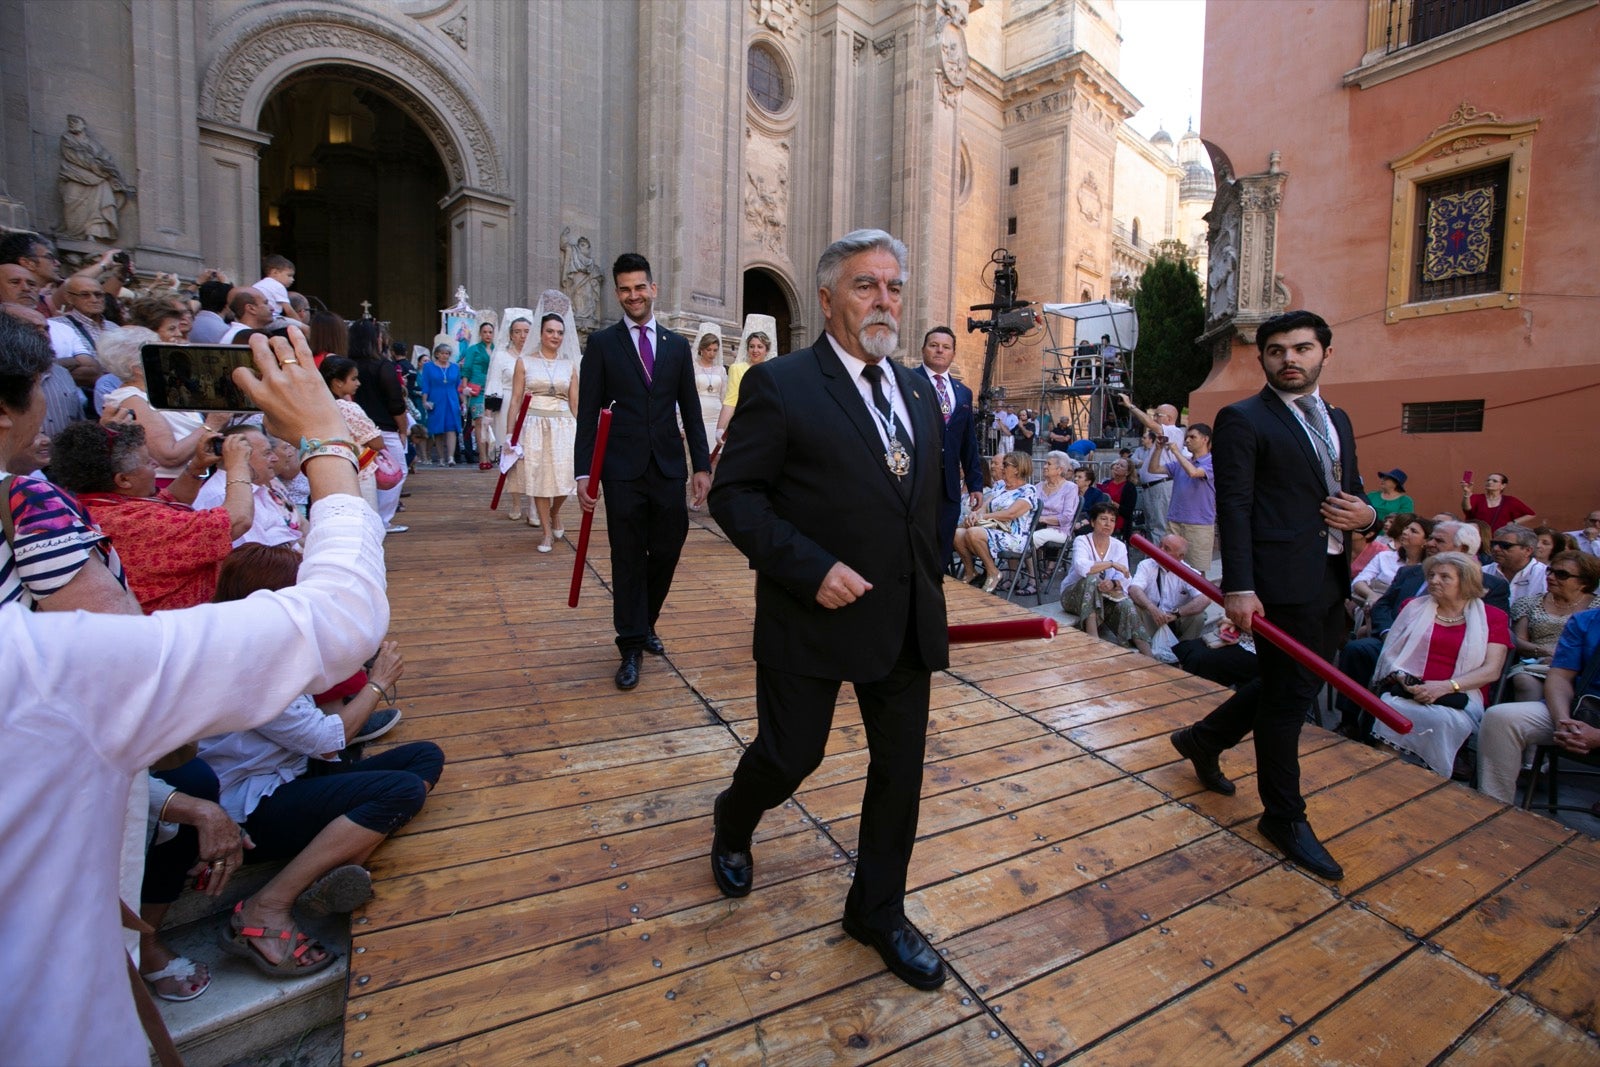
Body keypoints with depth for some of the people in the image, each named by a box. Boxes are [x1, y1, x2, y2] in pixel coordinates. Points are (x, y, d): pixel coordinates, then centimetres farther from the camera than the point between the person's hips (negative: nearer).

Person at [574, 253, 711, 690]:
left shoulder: (677, 344, 10)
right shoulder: (602, 343, 3)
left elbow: (691, 410, 10)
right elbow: (588, 413, 0)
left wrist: (702, 465, 3)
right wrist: (583, 473, -7)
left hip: (669, 468, 3)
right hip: (623, 470, -2)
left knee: (666, 553, 8)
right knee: (628, 559, 3)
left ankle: (644, 624, 33)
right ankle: (631, 646, 16)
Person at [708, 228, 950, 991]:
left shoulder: (918, 392, 11)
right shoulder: (780, 385, -9)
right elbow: (733, 494, -12)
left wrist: (931, 585, 11)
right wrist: (810, 567, -21)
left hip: (907, 620, 6)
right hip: (815, 613, -5)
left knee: (901, 765, 13)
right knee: (790, 755, 10)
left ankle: (878, 912, 37)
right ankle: (732, 825, 47)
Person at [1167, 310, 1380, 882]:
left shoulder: (1337, 419, 16)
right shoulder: (1243, 420, -7)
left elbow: (1351, 492, 23)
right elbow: (1233, 508, -14)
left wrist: (1366, 514, -2)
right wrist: (1238, 588, -21)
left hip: (1332, 581, 8)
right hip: (1282, 583, -8)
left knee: (1298, 686, 18)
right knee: (1288, 695, 3)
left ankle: (1203, 739, 38)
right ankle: (1285, 818, 21)